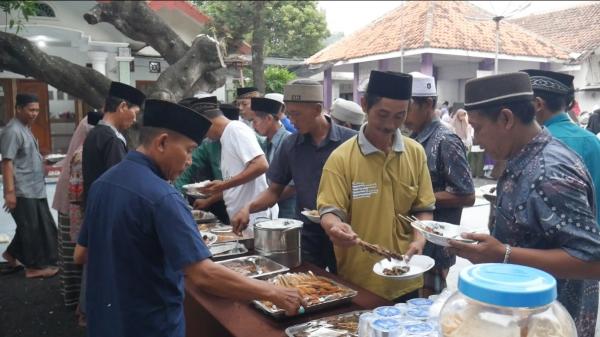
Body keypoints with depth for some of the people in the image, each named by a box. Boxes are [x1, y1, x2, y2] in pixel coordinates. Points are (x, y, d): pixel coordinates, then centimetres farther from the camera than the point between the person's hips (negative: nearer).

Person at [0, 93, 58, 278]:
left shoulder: (25, 128, 14)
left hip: (34, 189, 10)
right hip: (23, 192, -10)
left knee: (40, 226, 16)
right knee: (32, 228, 0)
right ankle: (34, 266, 12)